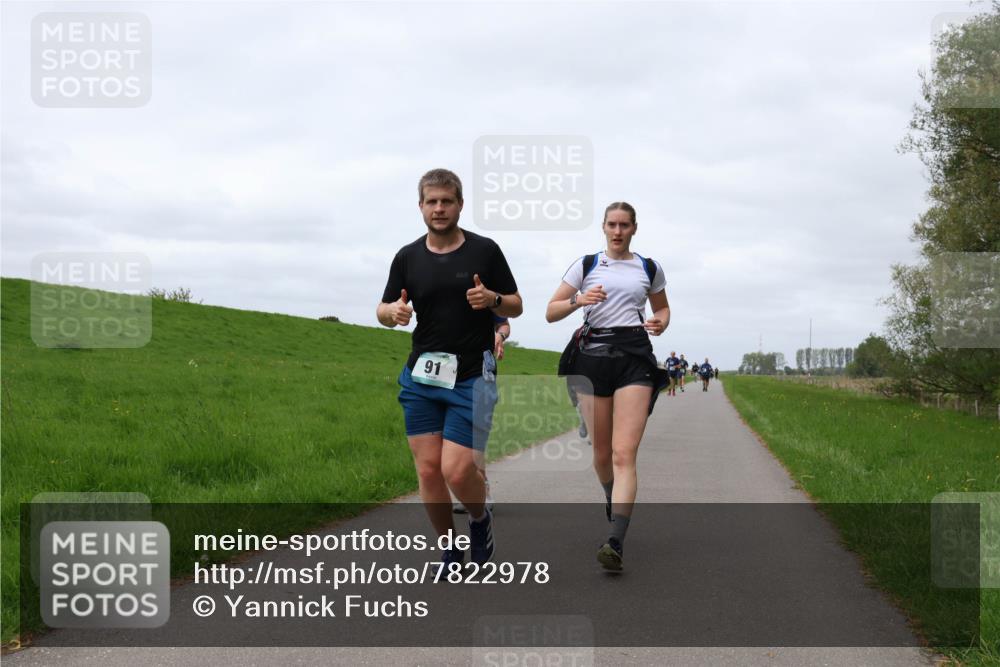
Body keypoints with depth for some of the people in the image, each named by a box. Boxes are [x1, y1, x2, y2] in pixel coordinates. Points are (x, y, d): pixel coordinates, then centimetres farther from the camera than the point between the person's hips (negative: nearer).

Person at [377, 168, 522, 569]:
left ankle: (480, 519, 21)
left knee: (457, 471, -11)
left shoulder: (485, 250, -2)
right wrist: (395, 312, -12)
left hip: (472, 377, -3)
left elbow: (516, 307, 4)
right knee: (428, 470, 0)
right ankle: (450, 551, 18)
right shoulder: (407, 257, 5)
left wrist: (492, 299, -18)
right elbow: (384, 311, 11)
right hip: (422, 376, 3)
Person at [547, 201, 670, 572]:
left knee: (624, 453, -15)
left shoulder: (649, 269, 12)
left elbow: (662, 308, 27)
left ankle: (615, 543, -24)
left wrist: (660, 322, 4)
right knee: (602, 453, 7)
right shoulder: (586, 265, 9)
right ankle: (613, 500, 40)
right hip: (593, 355, 1)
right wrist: (578, 300, -12)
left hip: (634, 358, -1)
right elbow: (551, 312, 8)